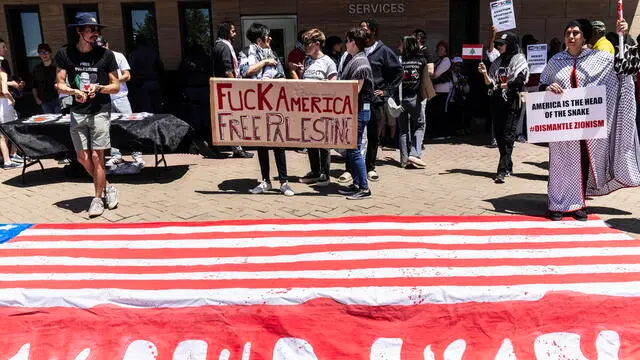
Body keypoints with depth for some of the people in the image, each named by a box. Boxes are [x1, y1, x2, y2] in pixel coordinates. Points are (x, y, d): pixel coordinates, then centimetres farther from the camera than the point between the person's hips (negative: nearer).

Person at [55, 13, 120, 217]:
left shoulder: (105, 55, -3)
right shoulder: (65, 54, 2)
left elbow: (116, 86, 1)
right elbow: (60, 85, 3)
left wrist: (98, 88, -17)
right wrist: (74, 91, -17)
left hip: (100, 111, -3)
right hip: (78, 113, 3)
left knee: (96, 157, -4)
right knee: (82, 158, 6)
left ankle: (98, 198, 10)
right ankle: (107, 187, 27)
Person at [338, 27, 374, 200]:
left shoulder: (360, 62, -15)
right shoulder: (354, 60, 16)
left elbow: (355, 90, -20)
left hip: (358, 110, -10)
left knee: (355, 150, -7)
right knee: (351, 149, 14)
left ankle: (364, 188, 0)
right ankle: (356, 184, 22)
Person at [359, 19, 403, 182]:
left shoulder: (384, 51, 1)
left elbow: (398, 71, 4)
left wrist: (387, 90, -2)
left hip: (376, 100, -1)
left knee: (374, 136, 7)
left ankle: (370, 167, 20)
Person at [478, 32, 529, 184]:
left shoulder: (519, 60, 0)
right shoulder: (497, 62, 18)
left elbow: (520, 81, -13)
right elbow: (490, 83, 13)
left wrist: (503, 85, -4)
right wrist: (485, 74, -4)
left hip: (512, 102, -7)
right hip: (497, 102, 7)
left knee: (507, 136, -12)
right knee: (499, 136, 8)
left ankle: (502, 170, -17)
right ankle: (508, 167, 20)